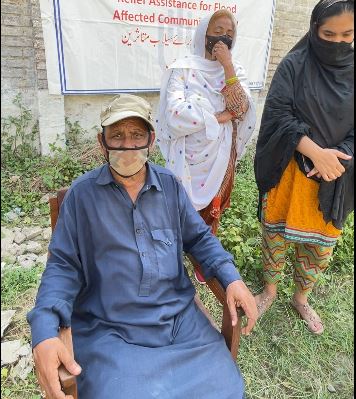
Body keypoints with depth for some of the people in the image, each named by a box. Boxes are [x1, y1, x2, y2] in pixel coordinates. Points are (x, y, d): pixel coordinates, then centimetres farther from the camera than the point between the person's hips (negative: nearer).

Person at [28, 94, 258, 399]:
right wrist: (44, 332, -18)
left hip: (181, 319, 3)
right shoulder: (82, 194, -4)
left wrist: (232, 278, -7)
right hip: (108, 331, -2)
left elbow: (199, 237, 11)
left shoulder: (170, 185, 4)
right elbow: (63, 265, -3)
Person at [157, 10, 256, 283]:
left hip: (220, 158, 4)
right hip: (188, 159, -4)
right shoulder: (182, 69, -9)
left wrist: (227, 65, -19)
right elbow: (177, 116, -24)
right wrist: (221, 116, -18)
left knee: (211, 210, 18)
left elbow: (241, 109, -14)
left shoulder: (235, 71, 4)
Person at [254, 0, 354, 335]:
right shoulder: (294, 65, -5)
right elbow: (277, 113, -13)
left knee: (320, 245, 12)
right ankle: (270, 290, 37)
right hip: (289, 170, -2)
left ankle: (301, 298, 38)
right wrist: (314, 151, -22)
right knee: (276, 233, 11)